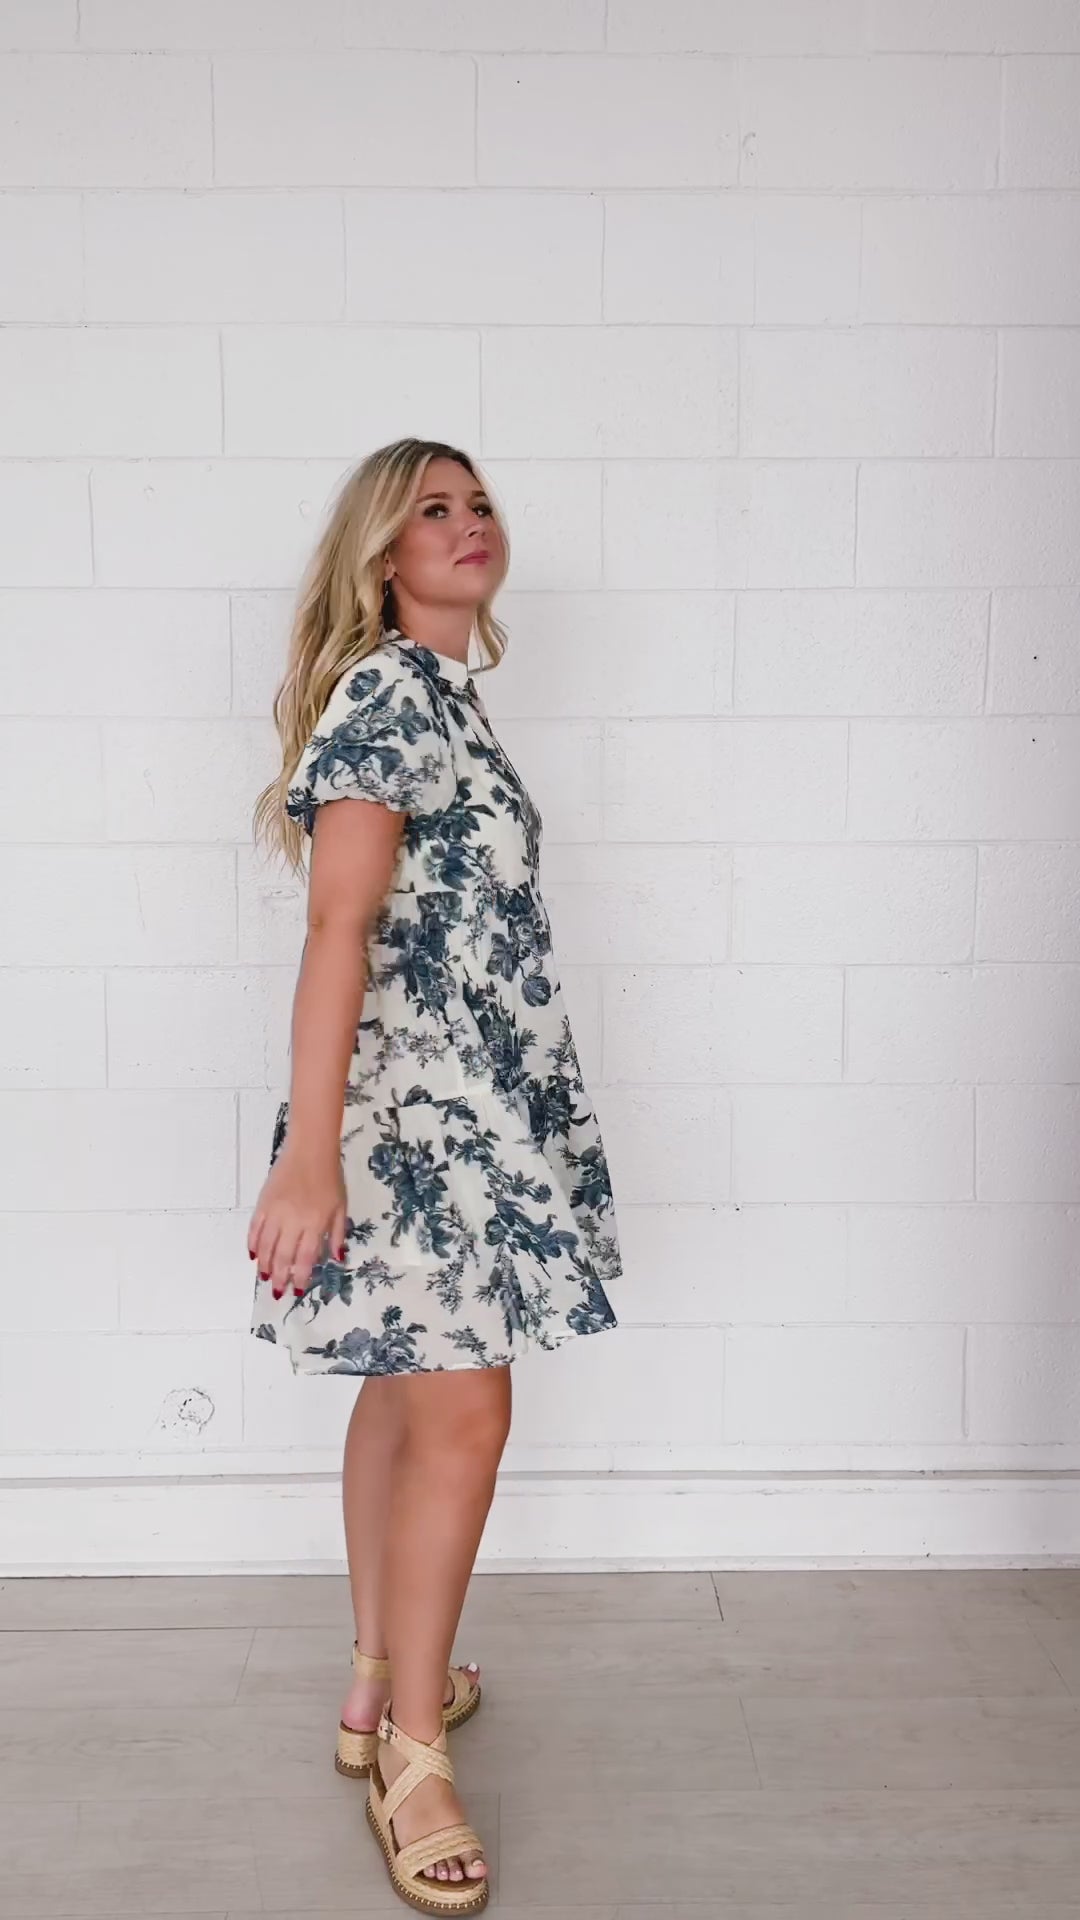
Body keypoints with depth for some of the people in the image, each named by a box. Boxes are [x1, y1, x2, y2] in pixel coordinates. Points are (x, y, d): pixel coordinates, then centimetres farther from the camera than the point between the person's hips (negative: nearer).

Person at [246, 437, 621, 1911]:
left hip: (473, 1100, 10)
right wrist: (310, 1155, -24)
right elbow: (338, 930, -20)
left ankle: (382, 1681, 29)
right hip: (413, 1105, -10)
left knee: (414, 1382, 15)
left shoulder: (442, 697, 16)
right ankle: (413, 1755, 7)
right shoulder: (387, 696, -13)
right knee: (461, 1412, -7)